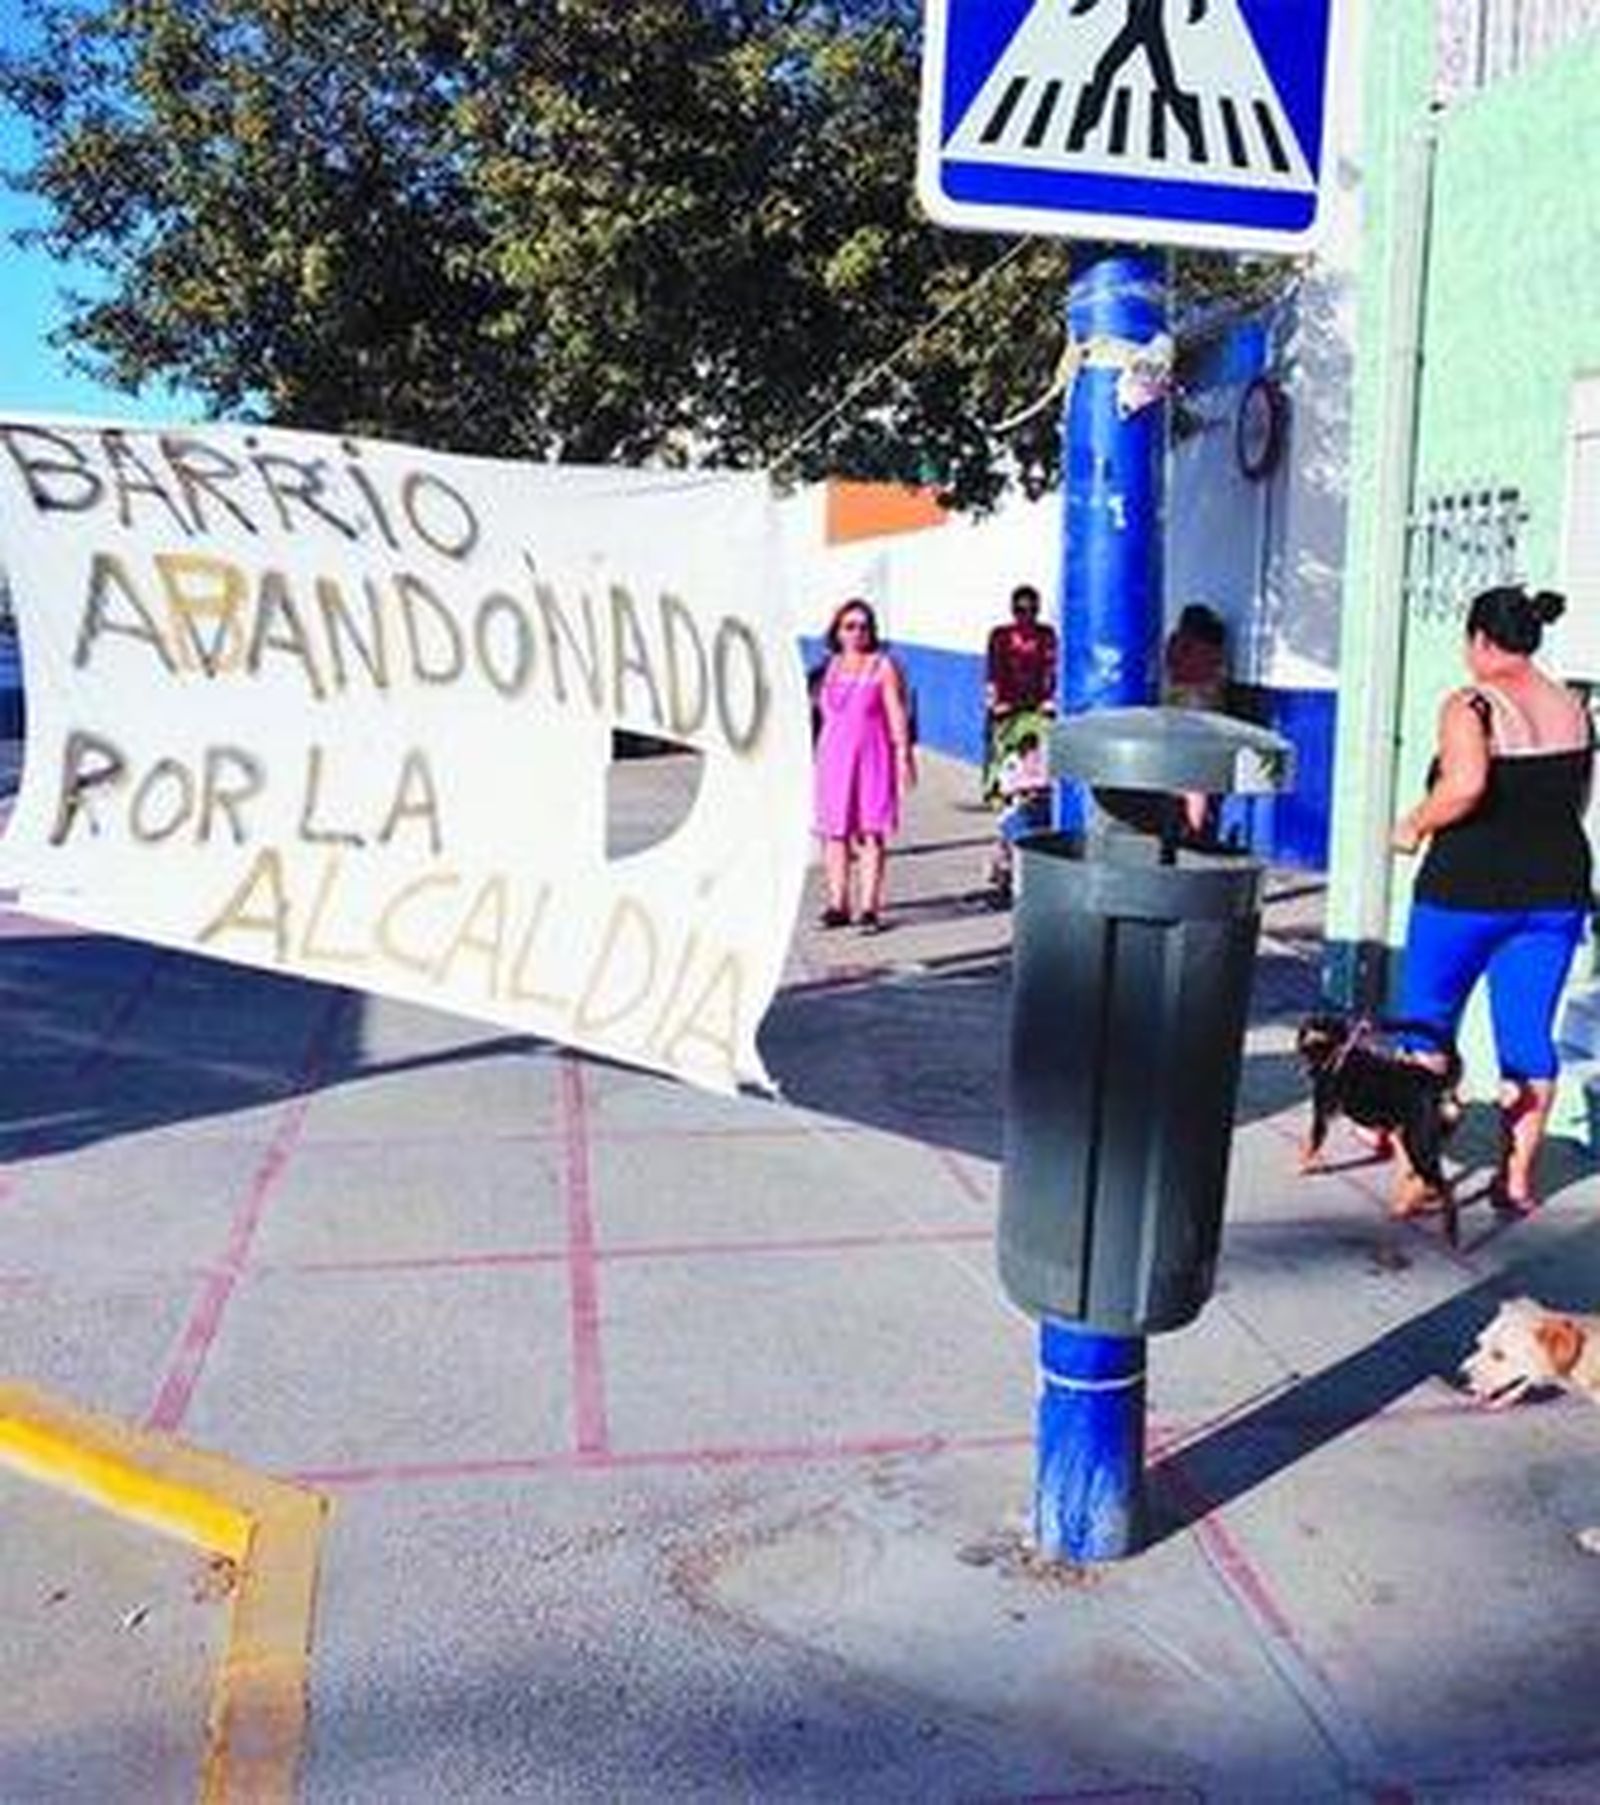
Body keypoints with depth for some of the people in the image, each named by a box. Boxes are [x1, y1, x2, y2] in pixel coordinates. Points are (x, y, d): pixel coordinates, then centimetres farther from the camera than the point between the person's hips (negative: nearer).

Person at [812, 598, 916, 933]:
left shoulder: (883, 666, -1)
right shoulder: (831, 667, 13)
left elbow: (897, 715, -4)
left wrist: (903, 756, -12)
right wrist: (817, 758, 17)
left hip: (872, 758, -5)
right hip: (834, 758, 5)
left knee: (871, 833, -6)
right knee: (834, 832, 4)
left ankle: (870, 909, -5)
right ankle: (837, 906, 11)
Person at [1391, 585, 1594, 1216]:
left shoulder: (1471, 707, -13)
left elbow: (1465, 785, -29)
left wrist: (1415, 825, -13)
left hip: (1467, 889, -5)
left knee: (1427, 1022, 11)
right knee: (1529, 1033, 9)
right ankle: (1518, 1177, 12)